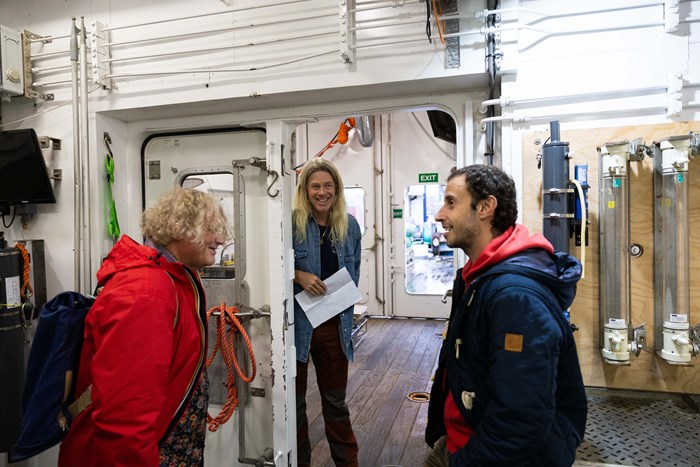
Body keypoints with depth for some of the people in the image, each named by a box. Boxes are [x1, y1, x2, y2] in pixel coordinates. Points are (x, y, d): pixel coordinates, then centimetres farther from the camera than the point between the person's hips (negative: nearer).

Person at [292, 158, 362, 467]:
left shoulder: (350, 226, 3)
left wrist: (344, 302, 5)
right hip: (297, 323, -3)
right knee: (295, 403, 14)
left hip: (335, 325, 3)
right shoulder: (291, 222, -11)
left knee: (336, 401, 20)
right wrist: (299, 276, -21)